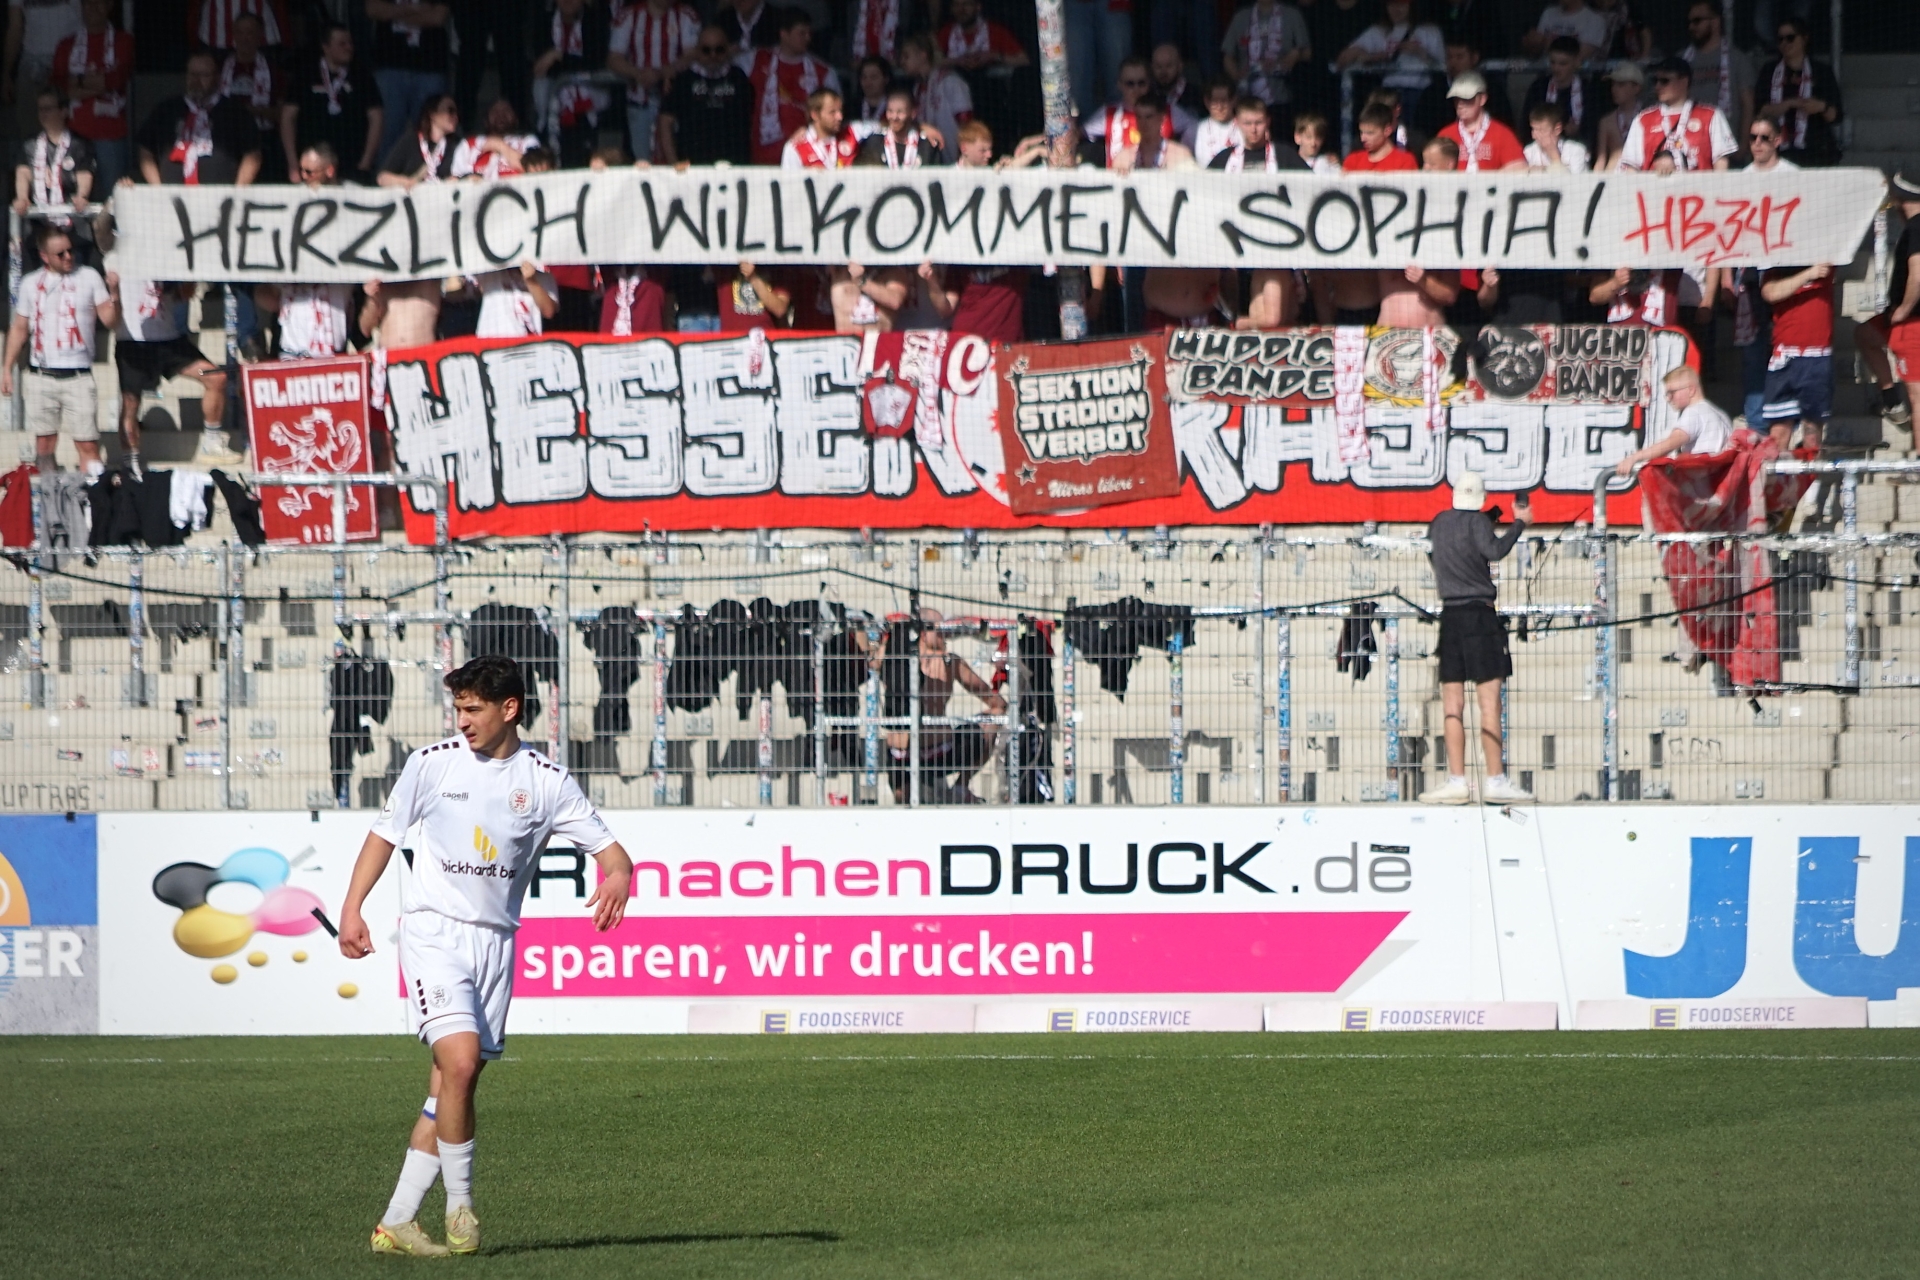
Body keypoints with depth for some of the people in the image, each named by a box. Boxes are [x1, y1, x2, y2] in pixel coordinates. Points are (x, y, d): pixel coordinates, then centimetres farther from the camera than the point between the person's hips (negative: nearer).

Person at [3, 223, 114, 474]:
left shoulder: (89, 277, 3)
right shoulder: (31, 284, 9)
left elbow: (108, 318, -3)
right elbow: (19, 329, 15)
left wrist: (114, 295, -23)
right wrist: (7, 369, 11)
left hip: (78, 376, -2)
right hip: (41, 376, 2)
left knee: (88, 444, -8)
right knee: (44, 444, 5)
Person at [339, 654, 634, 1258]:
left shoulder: (545, 781, 1)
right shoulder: (431, 763, 0)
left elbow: (608, 847, 2)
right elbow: (386, 832, 13)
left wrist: (618, 877, -22)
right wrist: (352, 907, 5)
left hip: (494, 940, 3)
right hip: (433, 930, -3)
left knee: (451, 1087, 2)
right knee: (460, 1059, -21)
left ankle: (397, 1222, 8)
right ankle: (460, 1205, -7)